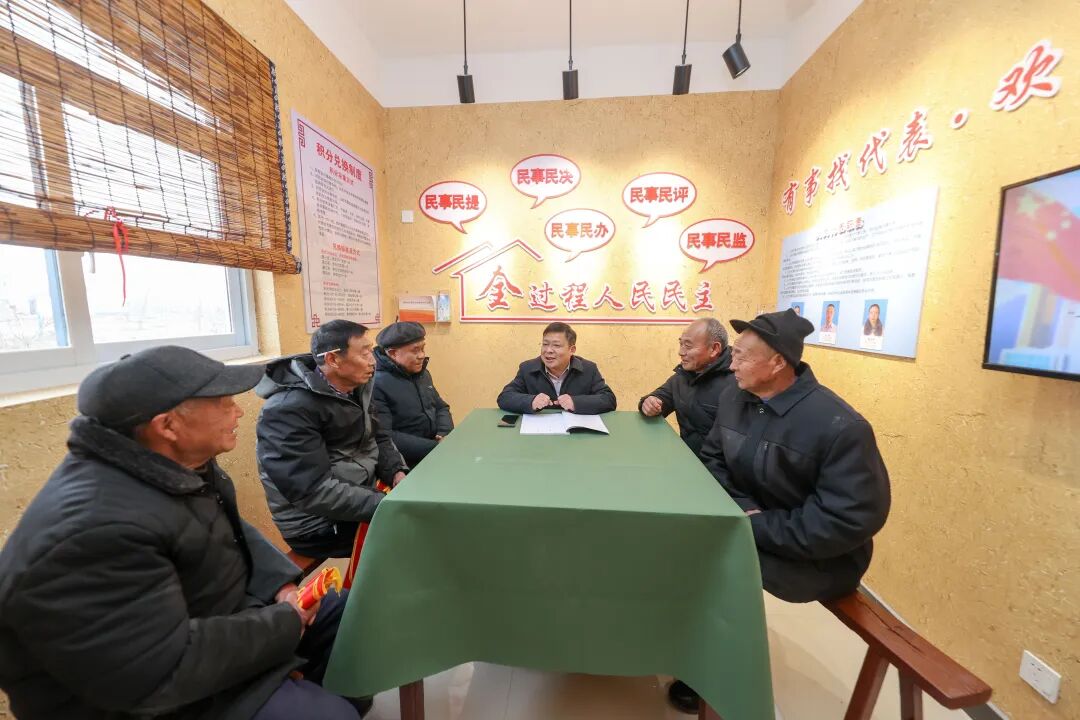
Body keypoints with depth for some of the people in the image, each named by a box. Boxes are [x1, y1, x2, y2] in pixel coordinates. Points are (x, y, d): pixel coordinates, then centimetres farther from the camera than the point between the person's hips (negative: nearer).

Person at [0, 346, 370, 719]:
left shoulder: (181, 465, -6)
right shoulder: (94, 532, -35)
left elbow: (234, 532, 6)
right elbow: (164, 674, -31)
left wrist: (282, 586, -7)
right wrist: (286, 624, -19)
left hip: (225, 614, 8)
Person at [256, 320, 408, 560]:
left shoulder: (354, 389, 1)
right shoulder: (289, 409, -23)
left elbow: (378, 438, 8)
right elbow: (315, 492, -27)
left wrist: (397, 473, -11)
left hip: (362, 495, 8)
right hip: (319, 524, -7)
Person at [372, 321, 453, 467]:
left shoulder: (422, 373, 10)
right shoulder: (376, 385, -17)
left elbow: (441, 408, 16)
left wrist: (445, 435, -4)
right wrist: (437, 447, -22)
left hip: (433, 449, 8)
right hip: (407, 463, -8)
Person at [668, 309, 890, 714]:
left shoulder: (839, 426, -25)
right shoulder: (735, 398, -5)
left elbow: (851, 520, -25)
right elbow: (712, 457, 3)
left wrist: (758, 526, -25)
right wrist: (733, 506, -14)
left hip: (815, 555, -6)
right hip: (747, 519, 6)